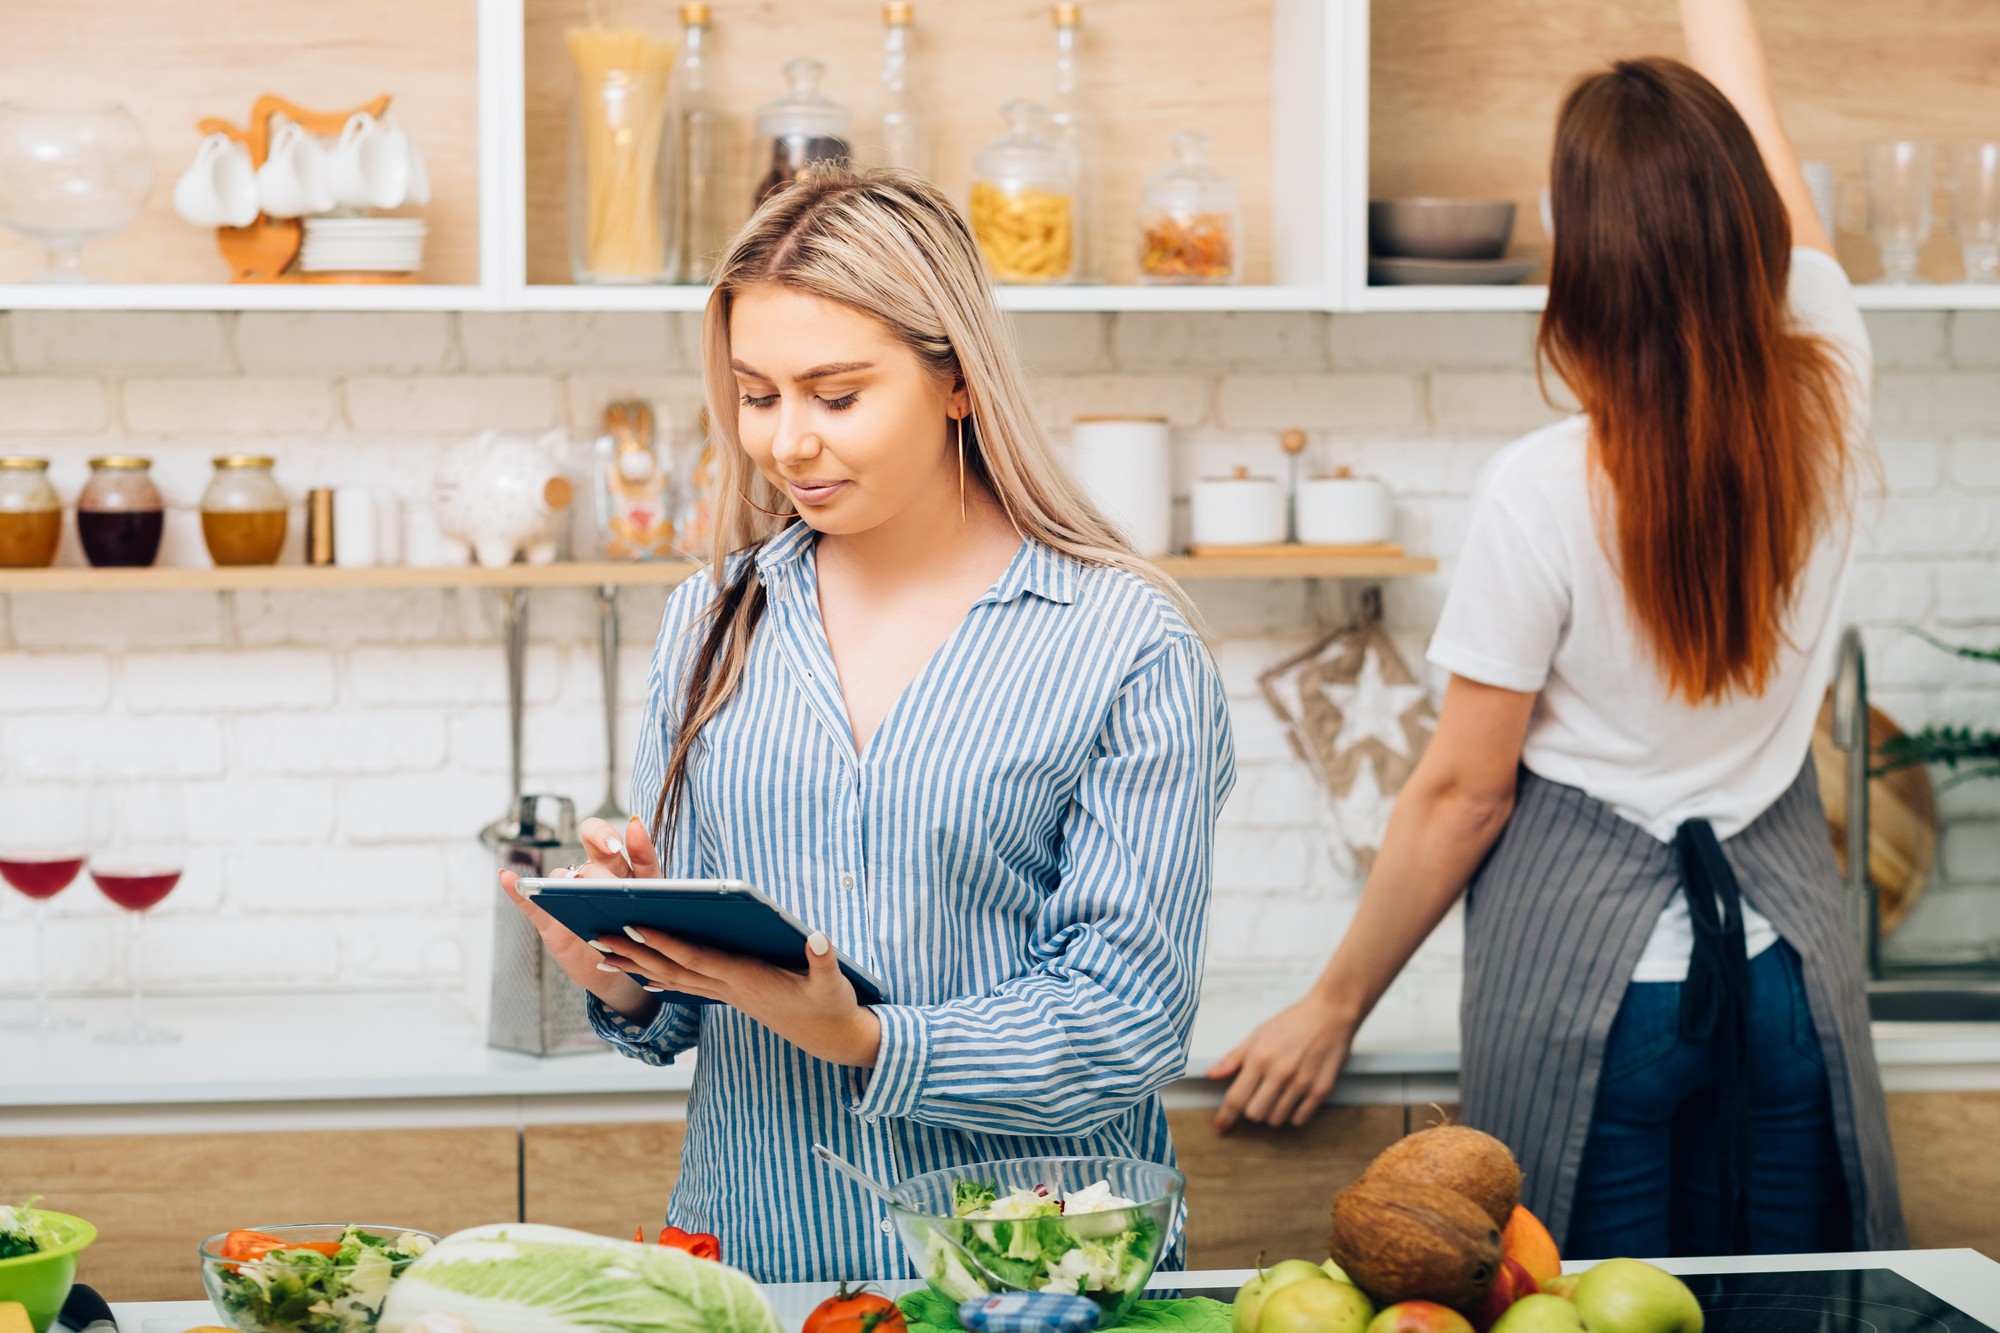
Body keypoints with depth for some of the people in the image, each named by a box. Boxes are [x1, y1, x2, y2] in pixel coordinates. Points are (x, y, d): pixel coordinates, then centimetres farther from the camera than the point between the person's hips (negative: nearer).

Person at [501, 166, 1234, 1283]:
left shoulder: (1129, 647, -3)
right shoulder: (715, 621, 10)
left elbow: (1126, 1023, -8)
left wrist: (859, 1040, -19)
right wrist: (622, 977, -6)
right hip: (745, 1261, 4)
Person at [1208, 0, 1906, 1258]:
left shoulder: (1545, 491, -18)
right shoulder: (1826, 408, -7)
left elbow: (1465, 792, -10)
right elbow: (1765, 154, 11)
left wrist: (1335, 1006, 3)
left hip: (1584, 969, -4)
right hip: (1786, 956, 4)